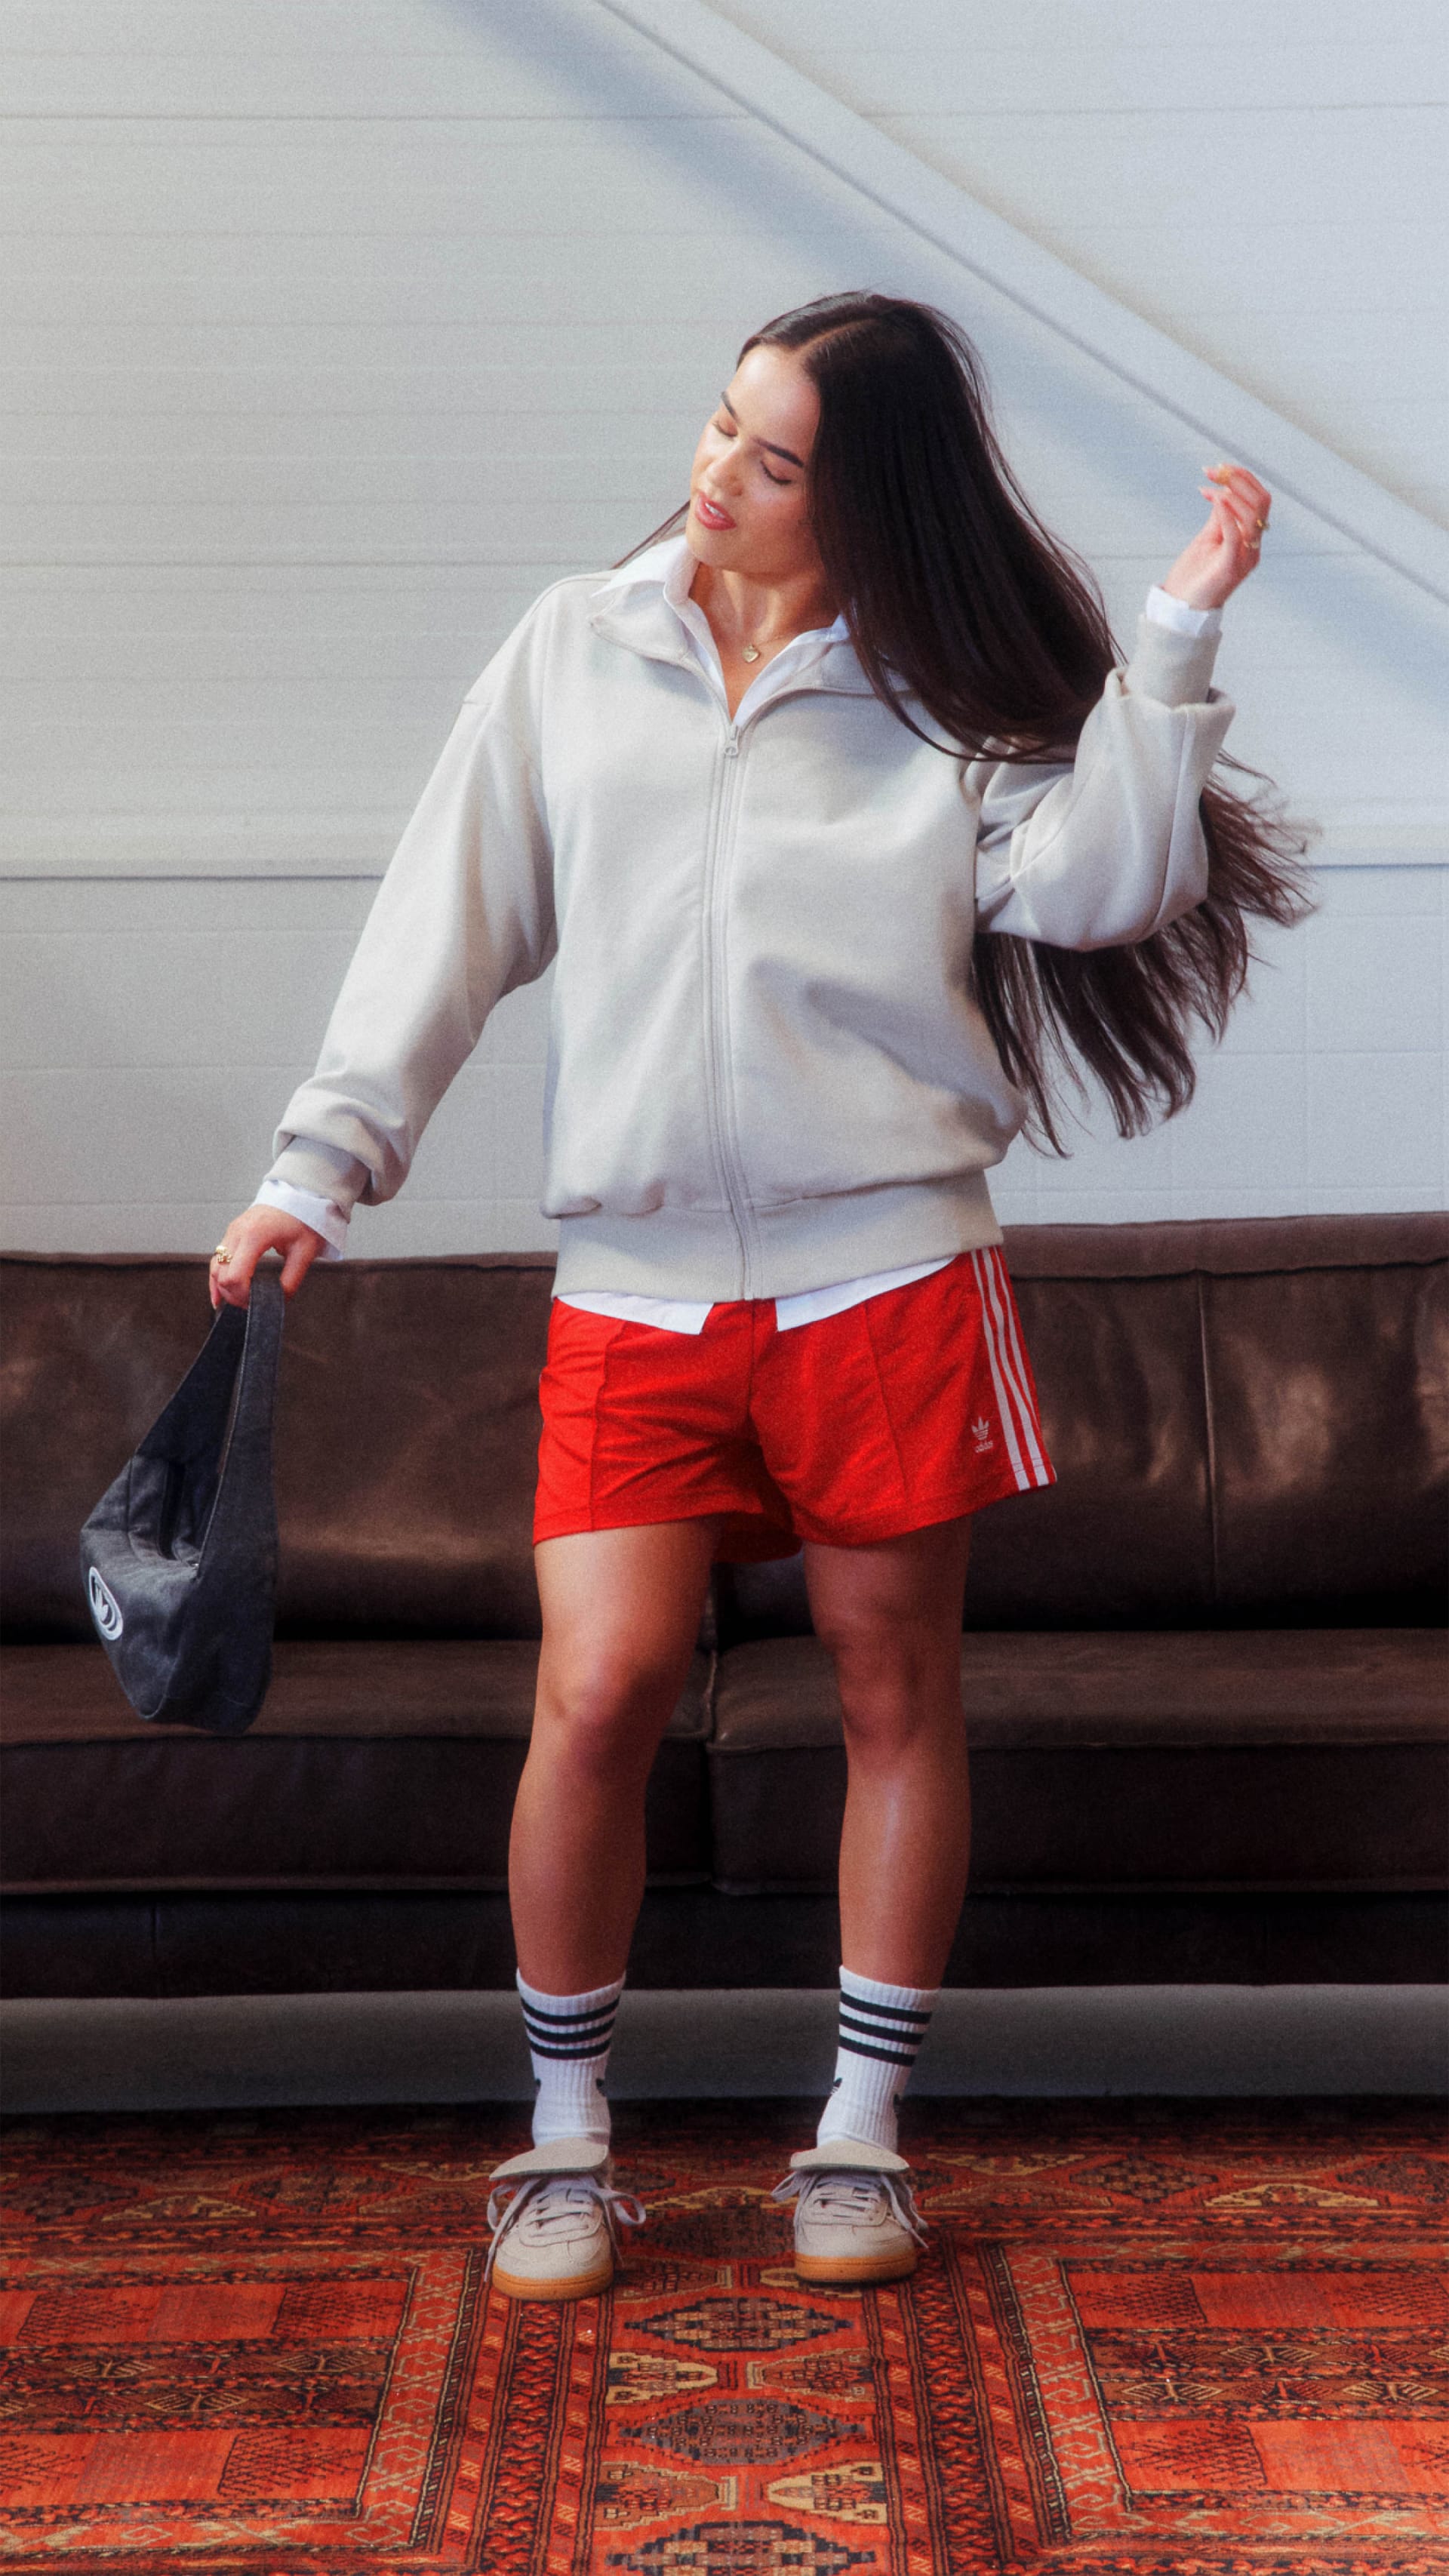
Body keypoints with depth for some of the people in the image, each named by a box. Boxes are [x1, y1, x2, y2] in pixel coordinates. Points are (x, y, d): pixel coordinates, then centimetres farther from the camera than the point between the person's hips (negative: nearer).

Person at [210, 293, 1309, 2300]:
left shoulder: (949, 692, 6)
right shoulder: (575, 651, 9)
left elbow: (1091, 881, -10)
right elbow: (454, 923, 8)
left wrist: (1176, 636, -14)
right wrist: (321, 1162, 2)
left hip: (885, 1276, 0)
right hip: (634, 1288, 1)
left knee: (898, 1687, 7)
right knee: (600, 1691, -8)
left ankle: (863, 2128, 24)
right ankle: (568, 2131, 14)